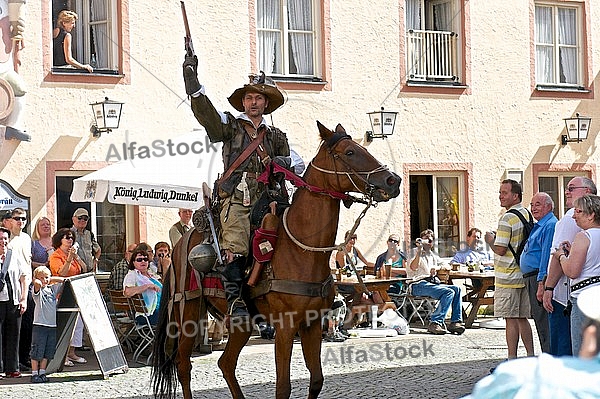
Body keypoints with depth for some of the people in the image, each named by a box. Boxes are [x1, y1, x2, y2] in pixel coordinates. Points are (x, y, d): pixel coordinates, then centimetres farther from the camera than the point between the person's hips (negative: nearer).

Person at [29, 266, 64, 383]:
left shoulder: (52, 289, 13)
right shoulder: (37, 291, -4)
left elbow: (62, 280, 19)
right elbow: (37, 283, -26)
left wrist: (51, 280, 12)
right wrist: (37, 281, -4)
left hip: (52, 325, 6)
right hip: (40, 325, -6)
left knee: (47, 352, 9)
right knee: (37, 352, -3)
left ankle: (42, 373, 16)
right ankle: (34, 374, 3)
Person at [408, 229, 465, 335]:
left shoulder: (433, 255, 27)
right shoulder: (415, 252, 5)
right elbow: (413, 268, -14)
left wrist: (436, 267, 4)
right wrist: (419, 250, -22)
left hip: (431, 283, 7)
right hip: (418, 285, -7)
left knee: (456, 289, -14)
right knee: (449, 292, -27)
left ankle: (456, 321, -16)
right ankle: (435, 323, -31)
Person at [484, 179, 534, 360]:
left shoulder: (507, 218, -15)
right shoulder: (527, 214, 12)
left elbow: (500, 250, -19)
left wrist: (490, 240, 1)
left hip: (508, 276, -9)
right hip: (524, 274, 9)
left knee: (511, 319, -5)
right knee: (522, 318, 13)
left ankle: (512, 360, -2)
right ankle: (531, 357, 16)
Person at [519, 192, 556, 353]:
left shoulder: (550, 225, -14)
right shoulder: (538, 225, 20)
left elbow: (547, 256, -21)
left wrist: (542, 283, -25)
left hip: (540, 278, -11)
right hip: (531, 278, 11)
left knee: (543, 322, -10)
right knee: (539, 320, 15)